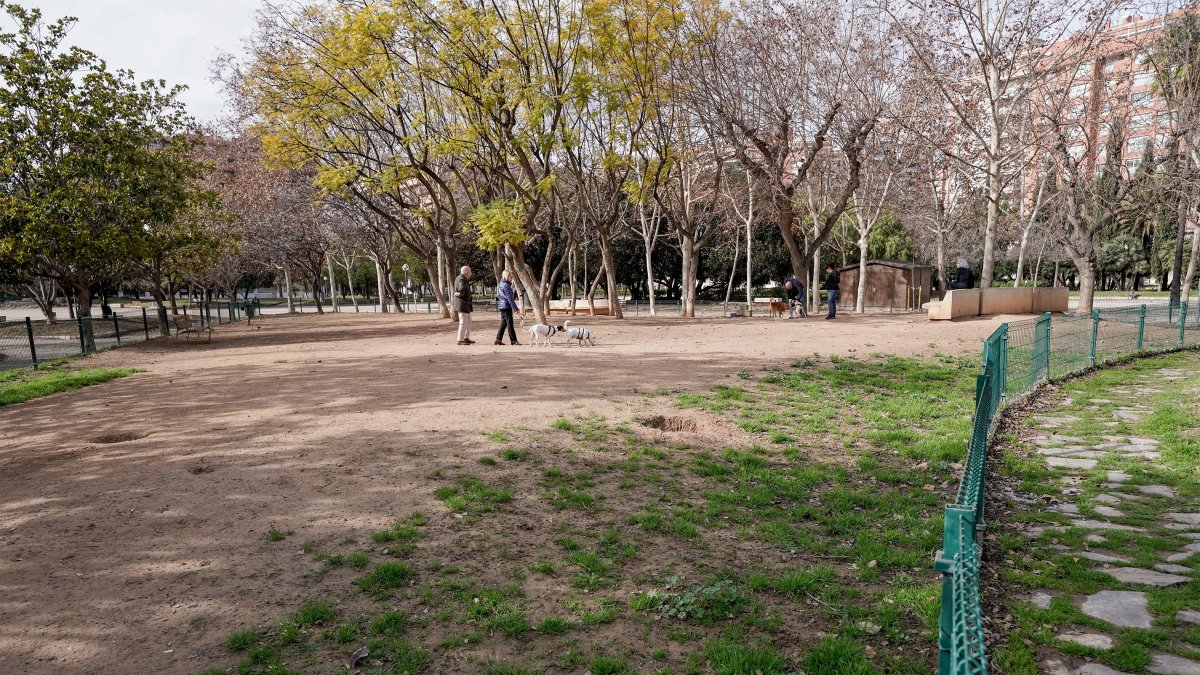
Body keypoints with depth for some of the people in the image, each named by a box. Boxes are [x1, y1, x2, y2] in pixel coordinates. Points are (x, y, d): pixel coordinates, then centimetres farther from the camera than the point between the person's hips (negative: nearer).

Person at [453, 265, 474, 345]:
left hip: (465, 304, 11)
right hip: (462, 304, -11)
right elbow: (462, 288, -38)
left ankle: (466, 338, 22)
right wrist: (461, 295, -22)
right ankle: (460, 340, -6)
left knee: (468, 321, 16)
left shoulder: (462, 278, 15)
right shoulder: (461, 279, -18)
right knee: (463, 322, -8)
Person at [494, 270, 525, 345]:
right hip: (506, 307, -10)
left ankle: (498, 339, 14)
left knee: (503, 323, 13)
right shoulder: (506, 285, -15)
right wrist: (516, 309, -18)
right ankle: (513, 340, -2)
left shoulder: (501, 284, 16)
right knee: (510, 323, -5)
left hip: (502, 306, 10)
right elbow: (510, 299, -19)